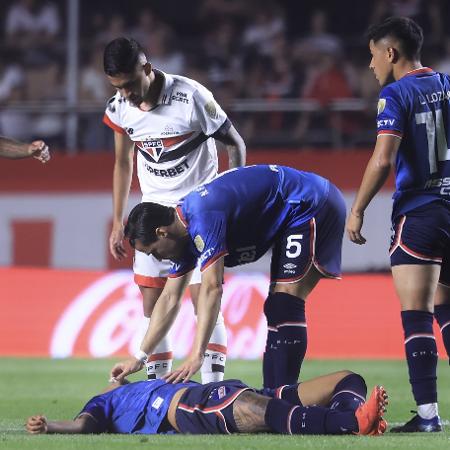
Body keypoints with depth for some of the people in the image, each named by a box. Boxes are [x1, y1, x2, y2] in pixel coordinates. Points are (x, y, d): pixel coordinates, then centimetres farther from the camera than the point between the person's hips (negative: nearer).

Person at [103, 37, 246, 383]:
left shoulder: (191, 97, -20)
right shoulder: (120, 108, -5)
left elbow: (235, 145, -8)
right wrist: (118, 222, 12)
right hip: (154, 210, 5)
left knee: (205, 299, -10)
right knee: (152, 302, -1)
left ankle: (213, 387, -8)